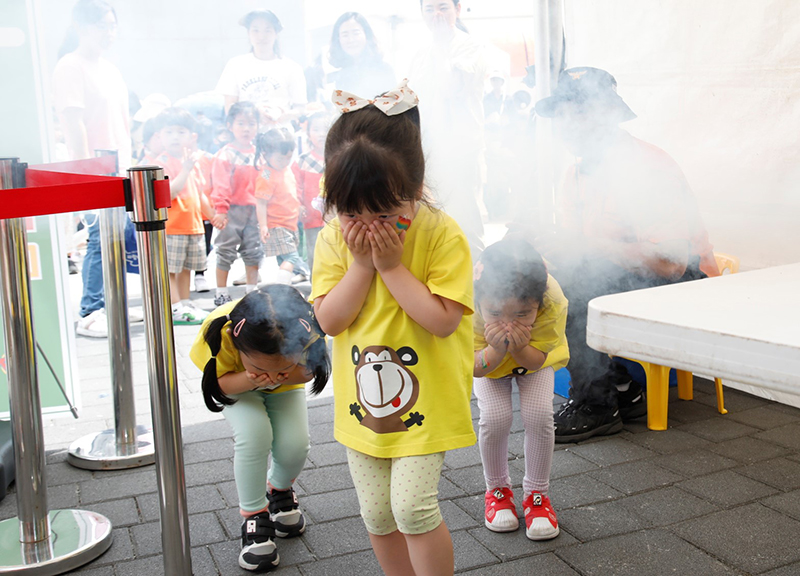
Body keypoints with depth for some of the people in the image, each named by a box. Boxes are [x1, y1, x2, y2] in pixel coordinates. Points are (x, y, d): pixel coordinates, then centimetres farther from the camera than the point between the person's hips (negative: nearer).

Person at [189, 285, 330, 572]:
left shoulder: (308, 332, -39)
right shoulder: (219, 332, -42)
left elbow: (310, 371, -16)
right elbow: (219, 384, -23)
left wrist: (287, 374, -39)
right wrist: (249, 380, -45)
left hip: (286, 388, 2)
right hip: (236, 383, -1)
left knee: (295, 444, -17)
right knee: (254, 434, -26)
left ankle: (280, 490, 19)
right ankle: (254, 517, -3)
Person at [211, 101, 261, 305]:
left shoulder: (258, 153, 8)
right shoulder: (225, 154, -9)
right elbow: (220, 184, -14)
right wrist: (220, 210, -21)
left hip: (253, 210, 5)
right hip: (232, 210, -5)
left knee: (253, 252, 12)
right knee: (226, 252, 3)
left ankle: (252, 292, 24)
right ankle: (221, 294, 13)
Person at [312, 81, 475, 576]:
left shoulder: (441, 234, -16)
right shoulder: (335, 238, -6)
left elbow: (443, 319, -21)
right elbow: (330, 319, -9)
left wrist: (392, 264, -23)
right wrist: (362, 264, -19)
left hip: (426, 400, -4)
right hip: (362, 402, 4)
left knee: (412, 507, -10)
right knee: (378, 516, 14)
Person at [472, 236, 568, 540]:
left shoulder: (553, 303, -40)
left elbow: (536, 361, -27)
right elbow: (475, 368, -27)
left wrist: (519, 346, -48)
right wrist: (496, 349, -48)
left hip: (533, 356, 1)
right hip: (487, 358, 0)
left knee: (539, 413, -17)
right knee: (495, 417, -18)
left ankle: (536, 494, 6)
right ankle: (497, 490, 11)